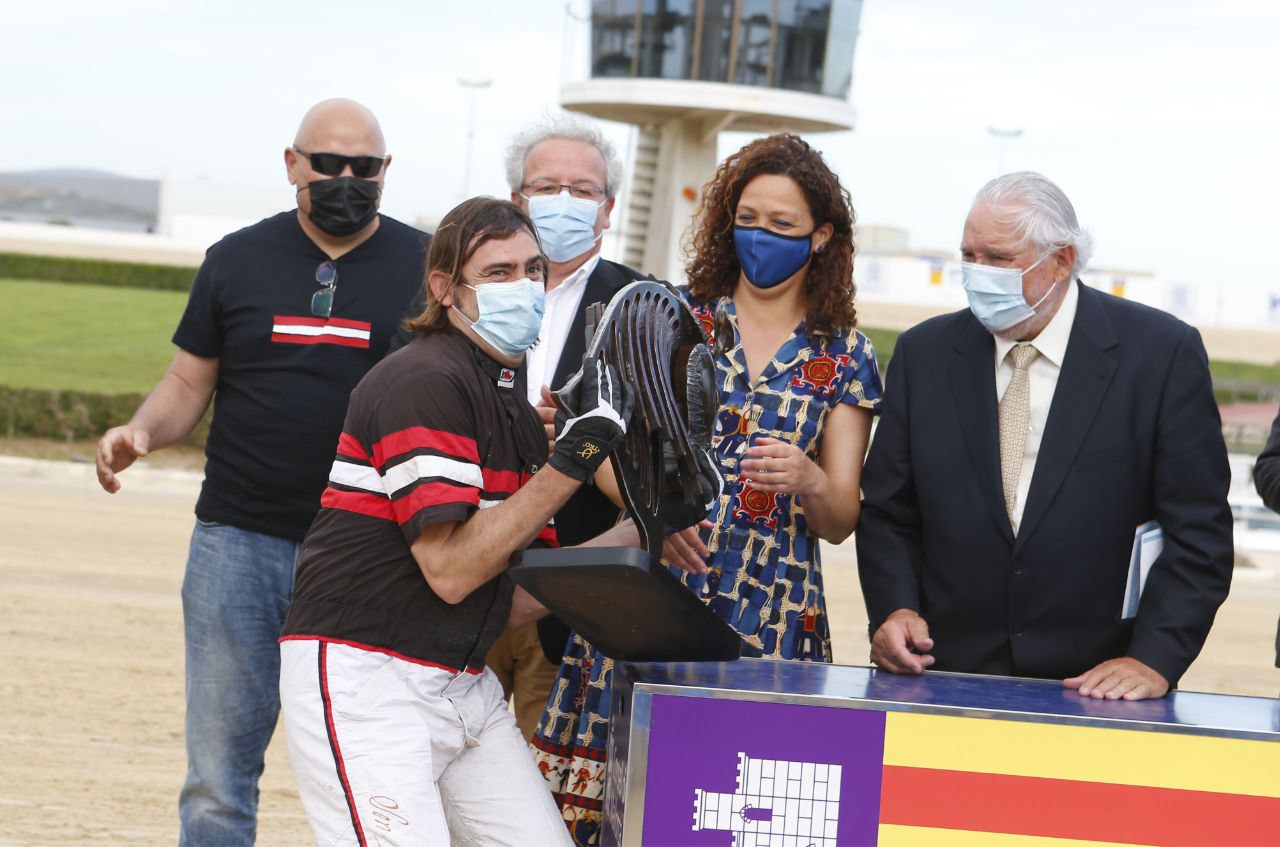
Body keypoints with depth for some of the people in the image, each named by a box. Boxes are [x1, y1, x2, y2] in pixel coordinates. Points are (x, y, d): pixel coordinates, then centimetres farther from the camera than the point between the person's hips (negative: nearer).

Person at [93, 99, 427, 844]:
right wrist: (142, 432, -8)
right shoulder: (238, 260, 9)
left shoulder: (425, 266, 3)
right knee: (220, 766, 4)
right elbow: (190, 383, 12)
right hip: (240, 539, 2)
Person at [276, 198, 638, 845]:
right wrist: (572, 461, -17)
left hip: (464, 688, 9)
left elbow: (514, 602, 13)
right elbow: (451, 571, -19)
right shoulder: (424, 380, -12)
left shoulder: (518, 414, 15)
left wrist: (641, 532, 6)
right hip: (363, 678, -9)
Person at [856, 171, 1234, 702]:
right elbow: (888, 512, 12)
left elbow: (1198, 531, -4)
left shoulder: (1162, 353, -2)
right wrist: (893, 609, -6)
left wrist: (1155, 658, -14)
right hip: (949, 678, 2)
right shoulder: (924, 353, 8)